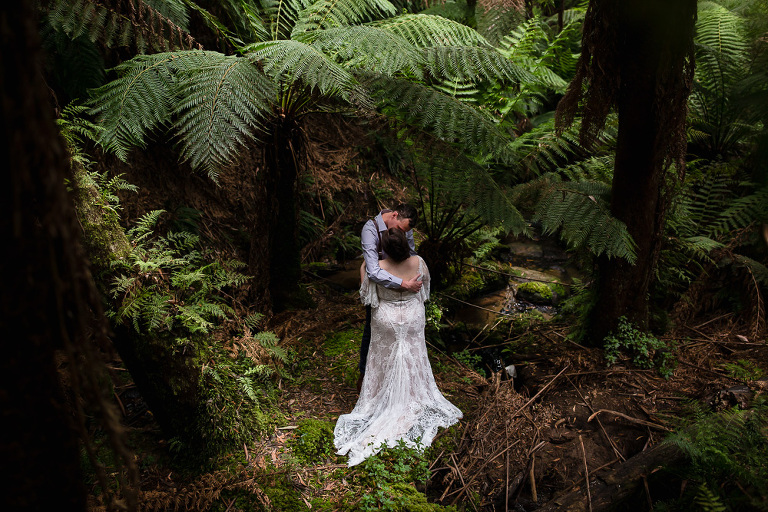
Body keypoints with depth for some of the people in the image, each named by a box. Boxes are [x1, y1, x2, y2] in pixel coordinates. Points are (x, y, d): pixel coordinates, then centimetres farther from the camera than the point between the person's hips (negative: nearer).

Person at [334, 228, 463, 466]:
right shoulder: (418, 263, -20)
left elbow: (365, 297, -11)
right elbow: (426, 286, 0)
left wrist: (363, 273, 3)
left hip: (387, 322, -2)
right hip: (413, 319, 2)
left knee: (386, 364, 17)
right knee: (413, 362, 19)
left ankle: (384, 406, 31)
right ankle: (416, 404, 35)